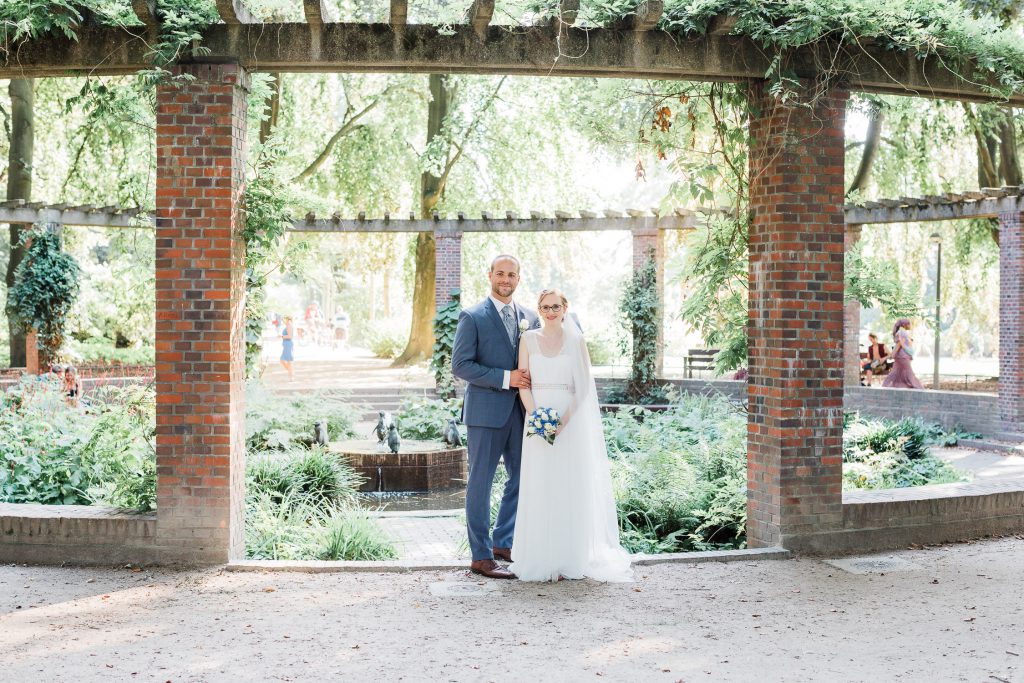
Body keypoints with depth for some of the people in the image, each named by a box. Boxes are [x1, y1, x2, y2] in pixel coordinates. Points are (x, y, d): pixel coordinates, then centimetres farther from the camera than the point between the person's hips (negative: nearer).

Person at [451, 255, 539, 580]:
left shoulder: (530, 318, 10)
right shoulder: (472, 317, -6)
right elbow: (460, 365, -11)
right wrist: (506, 378, -18)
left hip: (520, 411, 6)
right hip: (485, 411, -6)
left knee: (521, 479, 13)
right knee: (481, 483, 1)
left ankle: (502, 543, 30)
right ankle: (481, 556, 7)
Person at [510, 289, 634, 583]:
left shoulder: (576, 341, 5)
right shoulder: (529, 339, 7)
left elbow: (584, 386, 0)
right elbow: (523, 383, 3)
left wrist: (565, 418, -12)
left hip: (570, 422, -1)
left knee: (569, 488, 0)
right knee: (538, 488, 0)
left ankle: (569, 558, 6)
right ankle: (539, 557, 5)